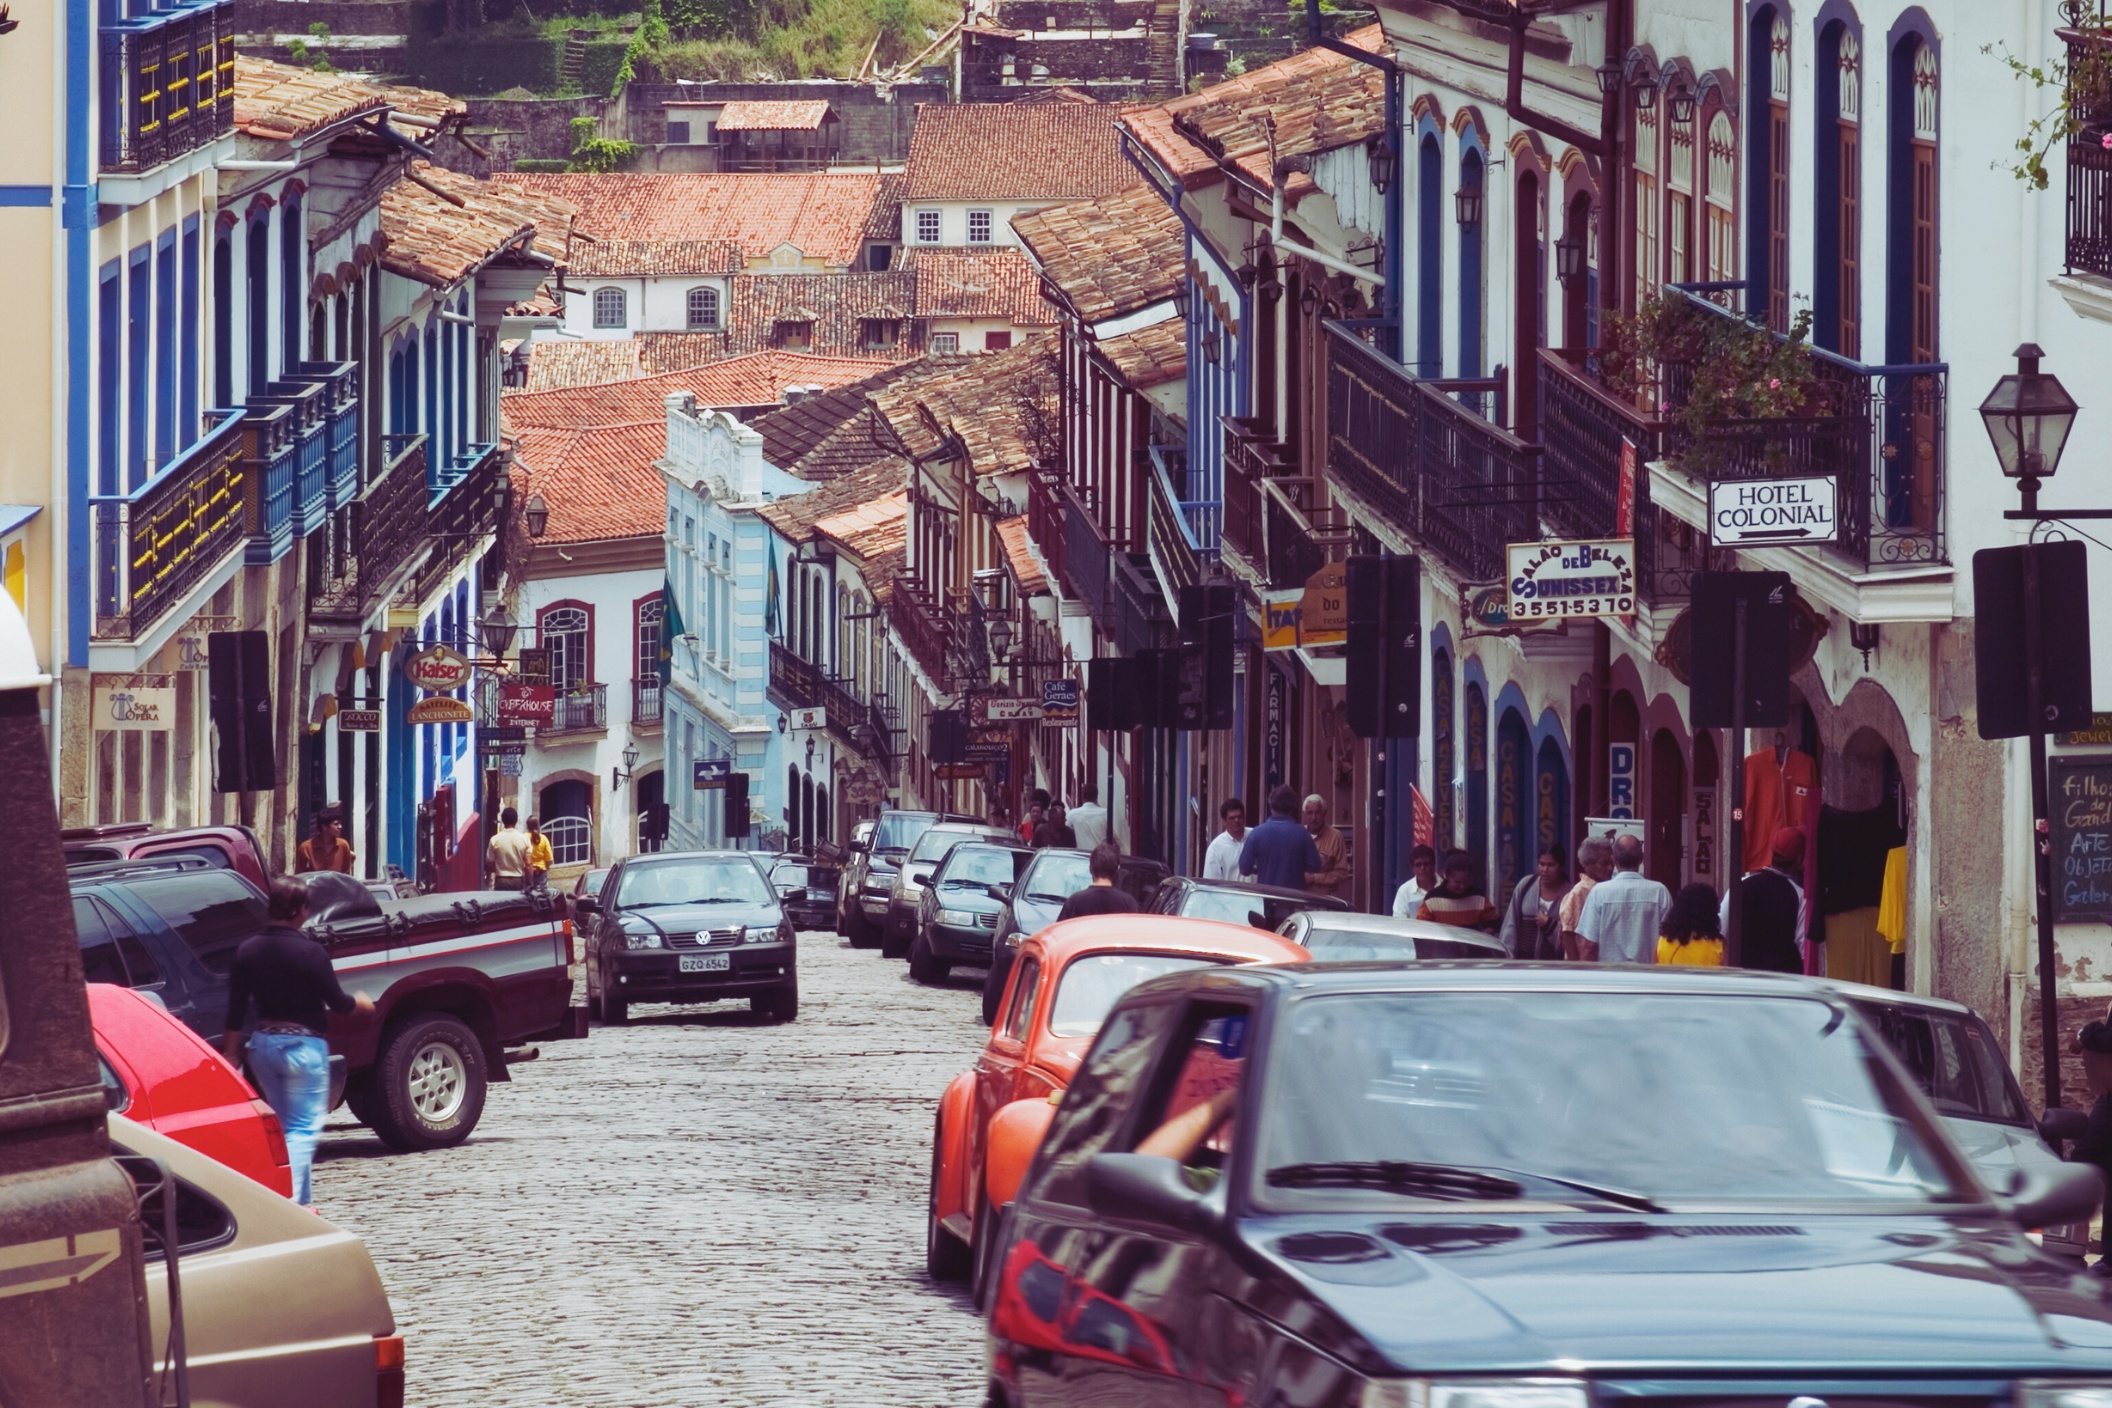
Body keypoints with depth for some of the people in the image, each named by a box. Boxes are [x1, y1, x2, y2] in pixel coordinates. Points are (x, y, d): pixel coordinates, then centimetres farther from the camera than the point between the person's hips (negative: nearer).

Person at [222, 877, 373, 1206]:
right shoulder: (309, 952, -17)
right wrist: (361, 1003, 11)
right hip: (303, 1044, -6)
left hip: (263, 1043, 6)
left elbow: (235, 1011, 3)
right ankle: (292, 1200, -15)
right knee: (303, 1128, -2)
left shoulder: (247, 950, -1)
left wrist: (232, 1054, 11)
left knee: (283, 1125, 18)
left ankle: (302, 1198, 23)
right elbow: (337, 1002, -10)